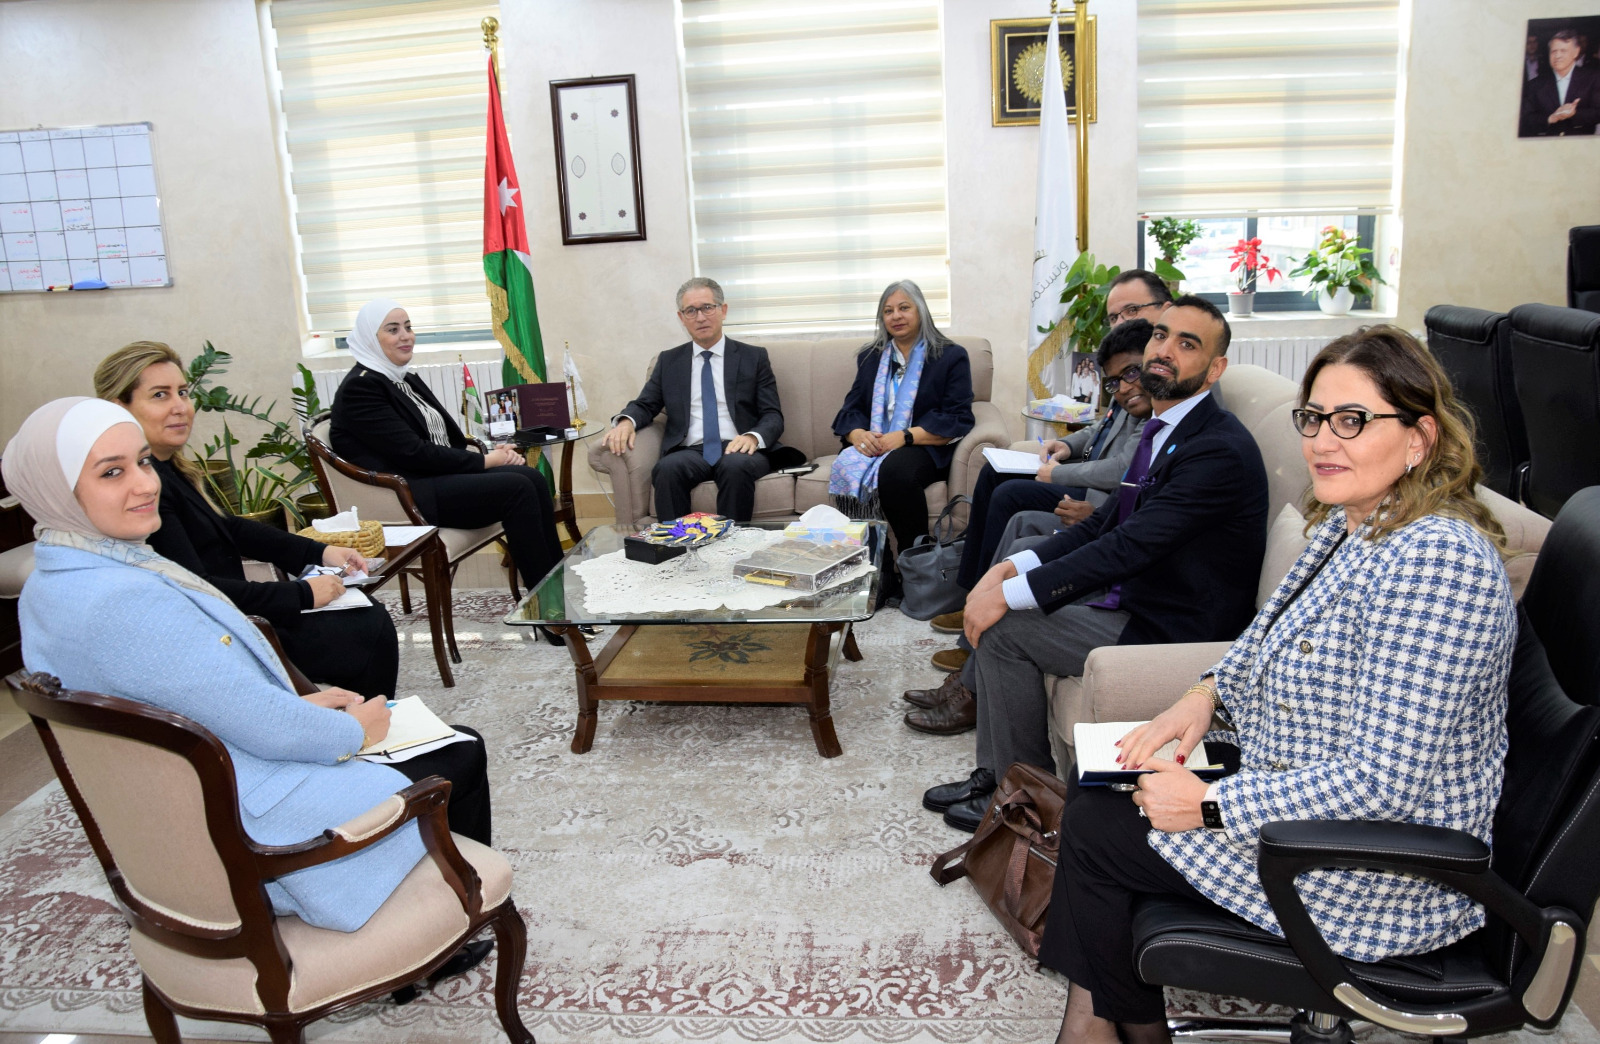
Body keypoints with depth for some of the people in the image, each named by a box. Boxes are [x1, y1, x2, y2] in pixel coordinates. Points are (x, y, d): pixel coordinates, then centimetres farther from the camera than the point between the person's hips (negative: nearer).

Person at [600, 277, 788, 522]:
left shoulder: (753, 357, 13)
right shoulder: (669, 361, 20)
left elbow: (773, 416, 7)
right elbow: (645, 405, 17)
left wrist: (753, 437, -16)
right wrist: (626, 421, -8)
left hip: (738, 449, -1)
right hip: (690, 452, 1)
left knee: (736, 466, -36)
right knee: (667, 469, -33)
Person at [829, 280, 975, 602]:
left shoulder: (951, 357, 7)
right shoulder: (869, 357, 22)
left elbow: (956, 419, -5)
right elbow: (851, 408, 14)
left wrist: (904, 437, -18)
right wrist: (858, 434, -11)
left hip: (924, 447, -4)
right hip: (872, 444, 4)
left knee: (894, 470, -38)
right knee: (847, 467, -32)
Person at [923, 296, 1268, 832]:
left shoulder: (1219, 450, -22)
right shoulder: (1164, 428, 9)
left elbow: (1129, 545, -28)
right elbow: (1107, 522, 10)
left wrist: (1009, 594, -25)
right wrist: (1012, 568, -4)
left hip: (1173, 630, -10)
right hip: (1135, 596, 10)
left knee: (1004, 626, -13)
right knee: (999, 608, 5)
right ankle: (994, 775, 15)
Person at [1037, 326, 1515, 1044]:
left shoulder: (1435, 562, -29)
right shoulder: (1347, 524, 2)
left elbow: (1381, 781, -30)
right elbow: (1273, 642, 19)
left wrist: (1211, 805, -23)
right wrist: (1209, 694, -1)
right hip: (1304, 799, 10)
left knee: (1094, 827, -2)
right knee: (1101, 793, 11)